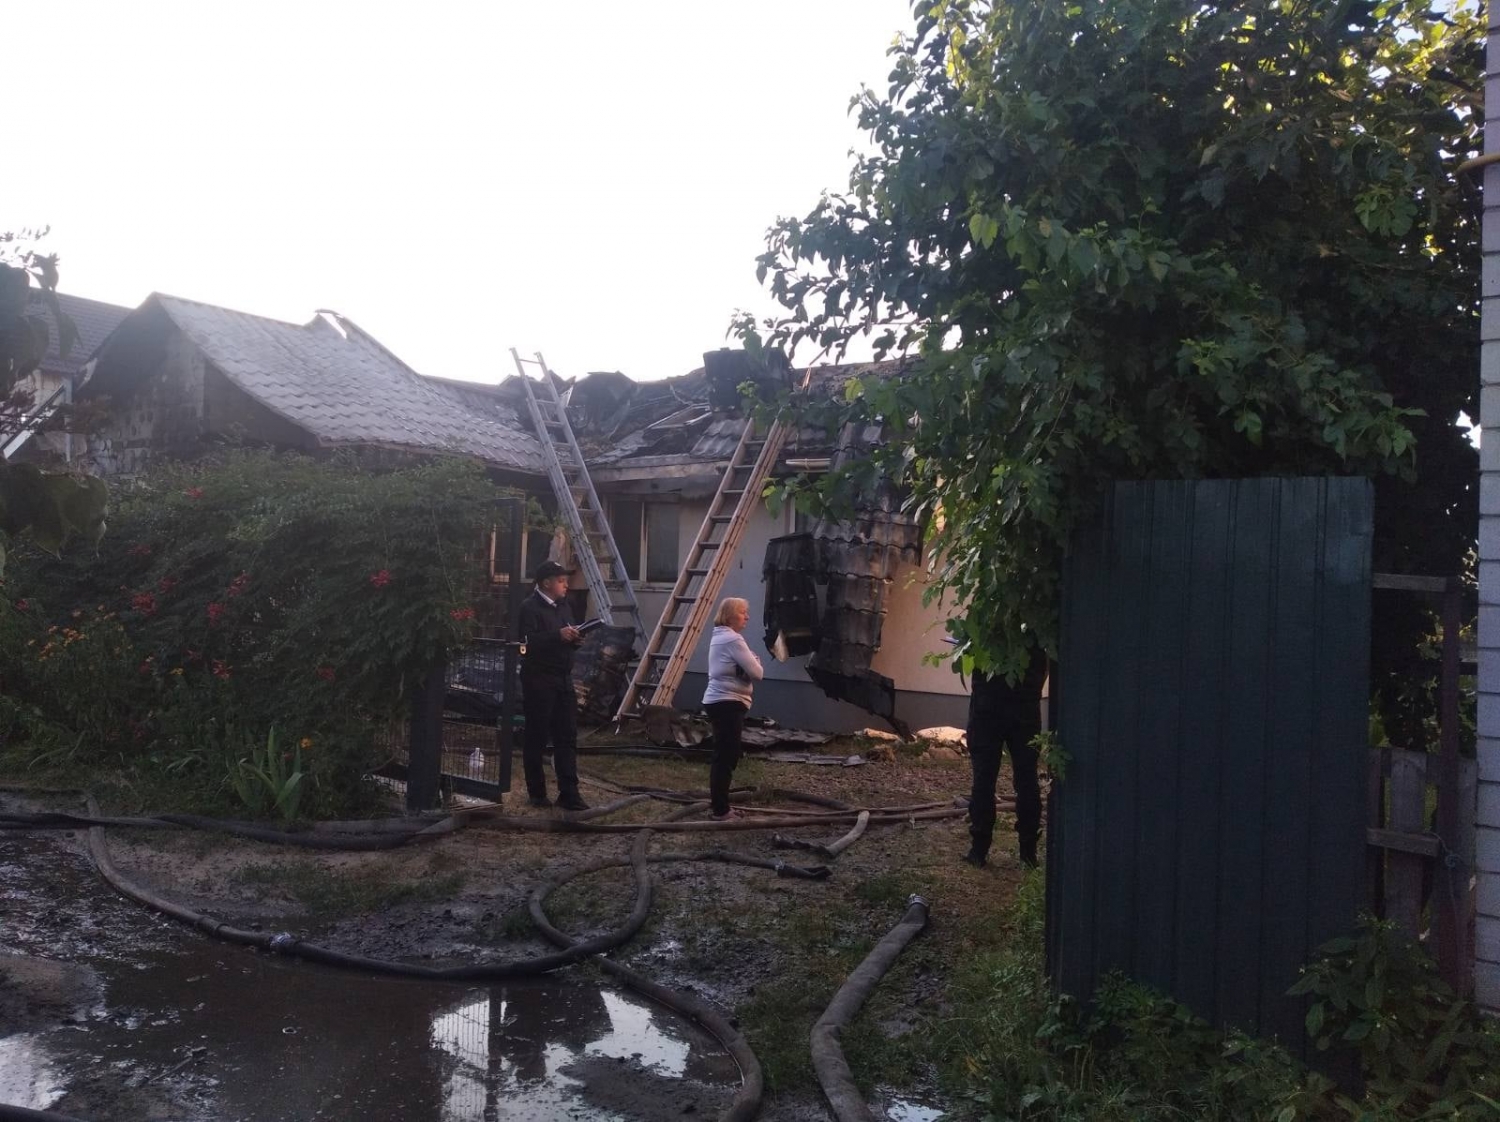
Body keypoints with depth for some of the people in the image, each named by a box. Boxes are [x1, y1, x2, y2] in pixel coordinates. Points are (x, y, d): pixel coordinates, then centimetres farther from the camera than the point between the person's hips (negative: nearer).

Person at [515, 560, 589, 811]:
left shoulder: (562, 607, 15)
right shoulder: (530, 608, -9)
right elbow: (528, 642, -23)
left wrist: (575, 640, 3)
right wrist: (558, 635, -26)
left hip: (563, 679, 7)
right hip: (539, 681, -7)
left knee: (567, 737, 3)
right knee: (536, 738, 2)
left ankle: (568, 793, 4)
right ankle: (537, 792, 13)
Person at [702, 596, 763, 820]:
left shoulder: (719, 636, 17)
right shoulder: (733, 639, -15)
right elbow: (757, 673, -16)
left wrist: (749, 663, 2)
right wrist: (756, 663, 6)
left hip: (717, 700, 11)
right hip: (728, 702, -11)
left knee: (723, 755, 18)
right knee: (726, 756, -6)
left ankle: (717, 803, 27)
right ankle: (720, 810, -2)